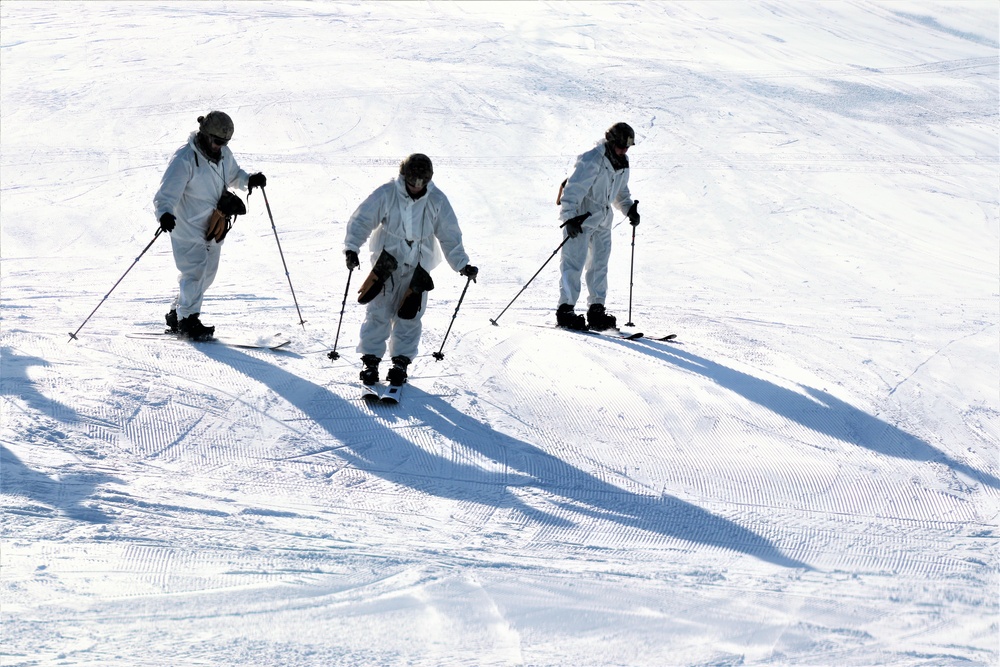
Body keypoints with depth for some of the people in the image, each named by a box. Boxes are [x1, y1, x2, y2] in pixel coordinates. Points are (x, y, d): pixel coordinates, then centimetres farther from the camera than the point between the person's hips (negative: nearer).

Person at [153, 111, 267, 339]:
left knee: (208, 272, 14)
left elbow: (232, 175, 23)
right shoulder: (185, 159, -22)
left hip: (212, 228, 8)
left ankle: (177, 315, 27)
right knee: (195, 271, -14)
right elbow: (167, 192, -28)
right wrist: (165, 213, -48)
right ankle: (187, 320, -3)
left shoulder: (223, 154, 2)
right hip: (187, 227, -8)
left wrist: (249, 180, 1)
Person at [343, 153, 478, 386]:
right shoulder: (386, 194, -11)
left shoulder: (437, 201, -6)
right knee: (378, 312, -3)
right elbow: (361, 220, -11)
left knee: (409, 315, 1)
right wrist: (351, 249, -24)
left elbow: (450, 236, 2)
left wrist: (462, 265, -5)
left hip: (417, 267, 1)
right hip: (386, 262, -1)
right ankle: (370, 360, 8)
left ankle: (401, 362, 13)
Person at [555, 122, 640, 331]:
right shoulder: (591, 161, -18)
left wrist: (629, 207, 8)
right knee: (574, 262, -12)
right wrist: (570, 217, -27)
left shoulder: (622, 165, 9)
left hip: (602, 220, 8)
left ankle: (596, 310, 13)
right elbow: (573, 189, -21)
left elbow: (620, 191, 25)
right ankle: (565, 309, -12)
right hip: (580, 218, -8)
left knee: (600, 264, 8)